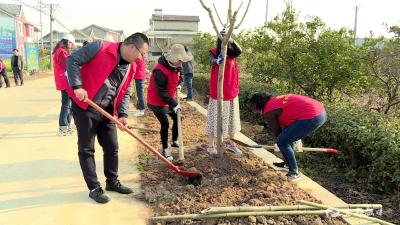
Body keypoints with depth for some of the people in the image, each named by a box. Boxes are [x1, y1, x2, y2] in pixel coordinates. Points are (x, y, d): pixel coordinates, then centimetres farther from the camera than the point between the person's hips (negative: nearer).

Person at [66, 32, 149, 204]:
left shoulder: (131, 67, 5)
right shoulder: (100, 47, -15)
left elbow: (125, 93, 10)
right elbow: (72, 60, -13)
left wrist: (122, 114, -3)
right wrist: (77, 86, -22)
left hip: (107, 110, 7)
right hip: (84, 107, -6)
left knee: (112, 147, 12)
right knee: (86, 149, 2)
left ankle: (112, 182, 29)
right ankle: (94, 188, 13)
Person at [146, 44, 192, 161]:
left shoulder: (175, 66, -3)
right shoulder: (160, 71, -31)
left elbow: (178, 76, 21)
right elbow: (161, 92, -30)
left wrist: (178, 84, 1)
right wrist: (174, 104, -28)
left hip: (169, 100, 9)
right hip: (157, 102, -8)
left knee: (177, 119, 12)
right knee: (165, 124, -6)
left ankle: (175, 141, 33)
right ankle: (165, 149, 12)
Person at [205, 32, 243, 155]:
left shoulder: (233, 54, 0)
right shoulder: (214, 52, -6)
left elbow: (239, 51, -22)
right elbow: (212, 61, -27)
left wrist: (230, 38, -32)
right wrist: (217, 61, -50)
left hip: (231, 92, 4)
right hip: (217, 93, -3)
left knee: (231, 118, 13)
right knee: (216, 118, 4)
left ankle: (231, 144, 28)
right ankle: (211, 145, 17)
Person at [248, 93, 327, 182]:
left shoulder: (268, 112, -3)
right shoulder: (276, 100, 21)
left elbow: (277, 132, 6)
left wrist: (282, 144, 21)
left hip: (312, 117, -10)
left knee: (282, 141, -2)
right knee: (287, 135, 24)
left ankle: (294, 172, 8)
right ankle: (289, 163, 36)